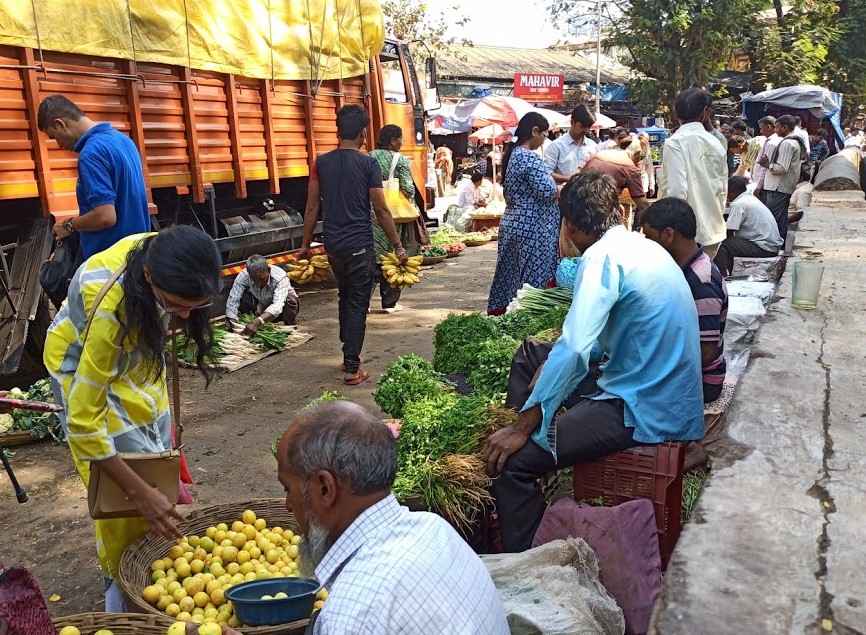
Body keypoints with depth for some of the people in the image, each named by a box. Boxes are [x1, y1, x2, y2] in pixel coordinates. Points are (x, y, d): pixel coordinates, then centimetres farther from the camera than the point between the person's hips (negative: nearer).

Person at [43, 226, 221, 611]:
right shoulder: (108, 306, -43)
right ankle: (126, 597, 12)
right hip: (86, 361, -6)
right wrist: (140, 493, -35)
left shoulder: (161, 252, -26)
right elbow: (83, 421, -36)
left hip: (135, 348, 6)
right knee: (124, 496, -7)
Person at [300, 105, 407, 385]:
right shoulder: (368, 164, -9)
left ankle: (349, 355, 29)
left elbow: (312, 207, 4)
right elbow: (381, 210, -8)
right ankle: (352, 368, 3)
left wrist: (305, 244, 13)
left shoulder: (321, 162, 3)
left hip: (333, 245, 5)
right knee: (358, 305, 2)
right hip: (360, 246, -4)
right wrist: (397, 246, 0)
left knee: (345, 298, 22)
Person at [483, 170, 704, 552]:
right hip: (662, 395, 10)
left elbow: (573, 351, -27)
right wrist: (552, 364, 14)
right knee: (529, 355, 17)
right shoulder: (645, 247, 10)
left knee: (512, 458, -17)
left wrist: (523, 428, -21)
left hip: (643, 411, -10)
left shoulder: (603, 256, -18)